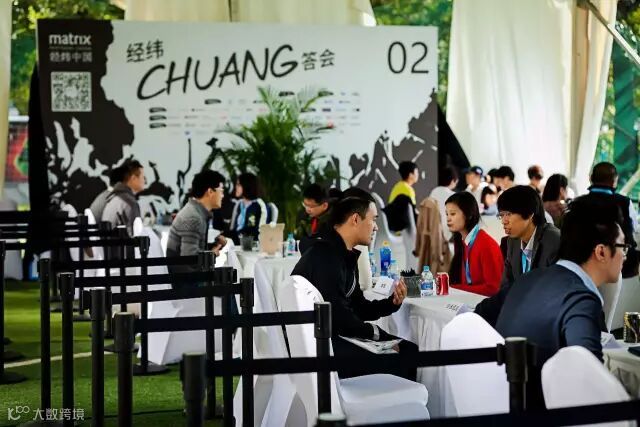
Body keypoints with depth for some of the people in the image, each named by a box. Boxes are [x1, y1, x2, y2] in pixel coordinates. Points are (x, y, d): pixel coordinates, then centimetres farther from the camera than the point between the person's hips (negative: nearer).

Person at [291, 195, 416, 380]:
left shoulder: (346, 255, 13)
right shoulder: (325, 255, -20)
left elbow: (357, 308, 16)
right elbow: (337, 315, -25)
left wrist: (392, 302, 0)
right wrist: (374, 331, -12)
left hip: (335, 336, 11)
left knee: (410, 351, 7)